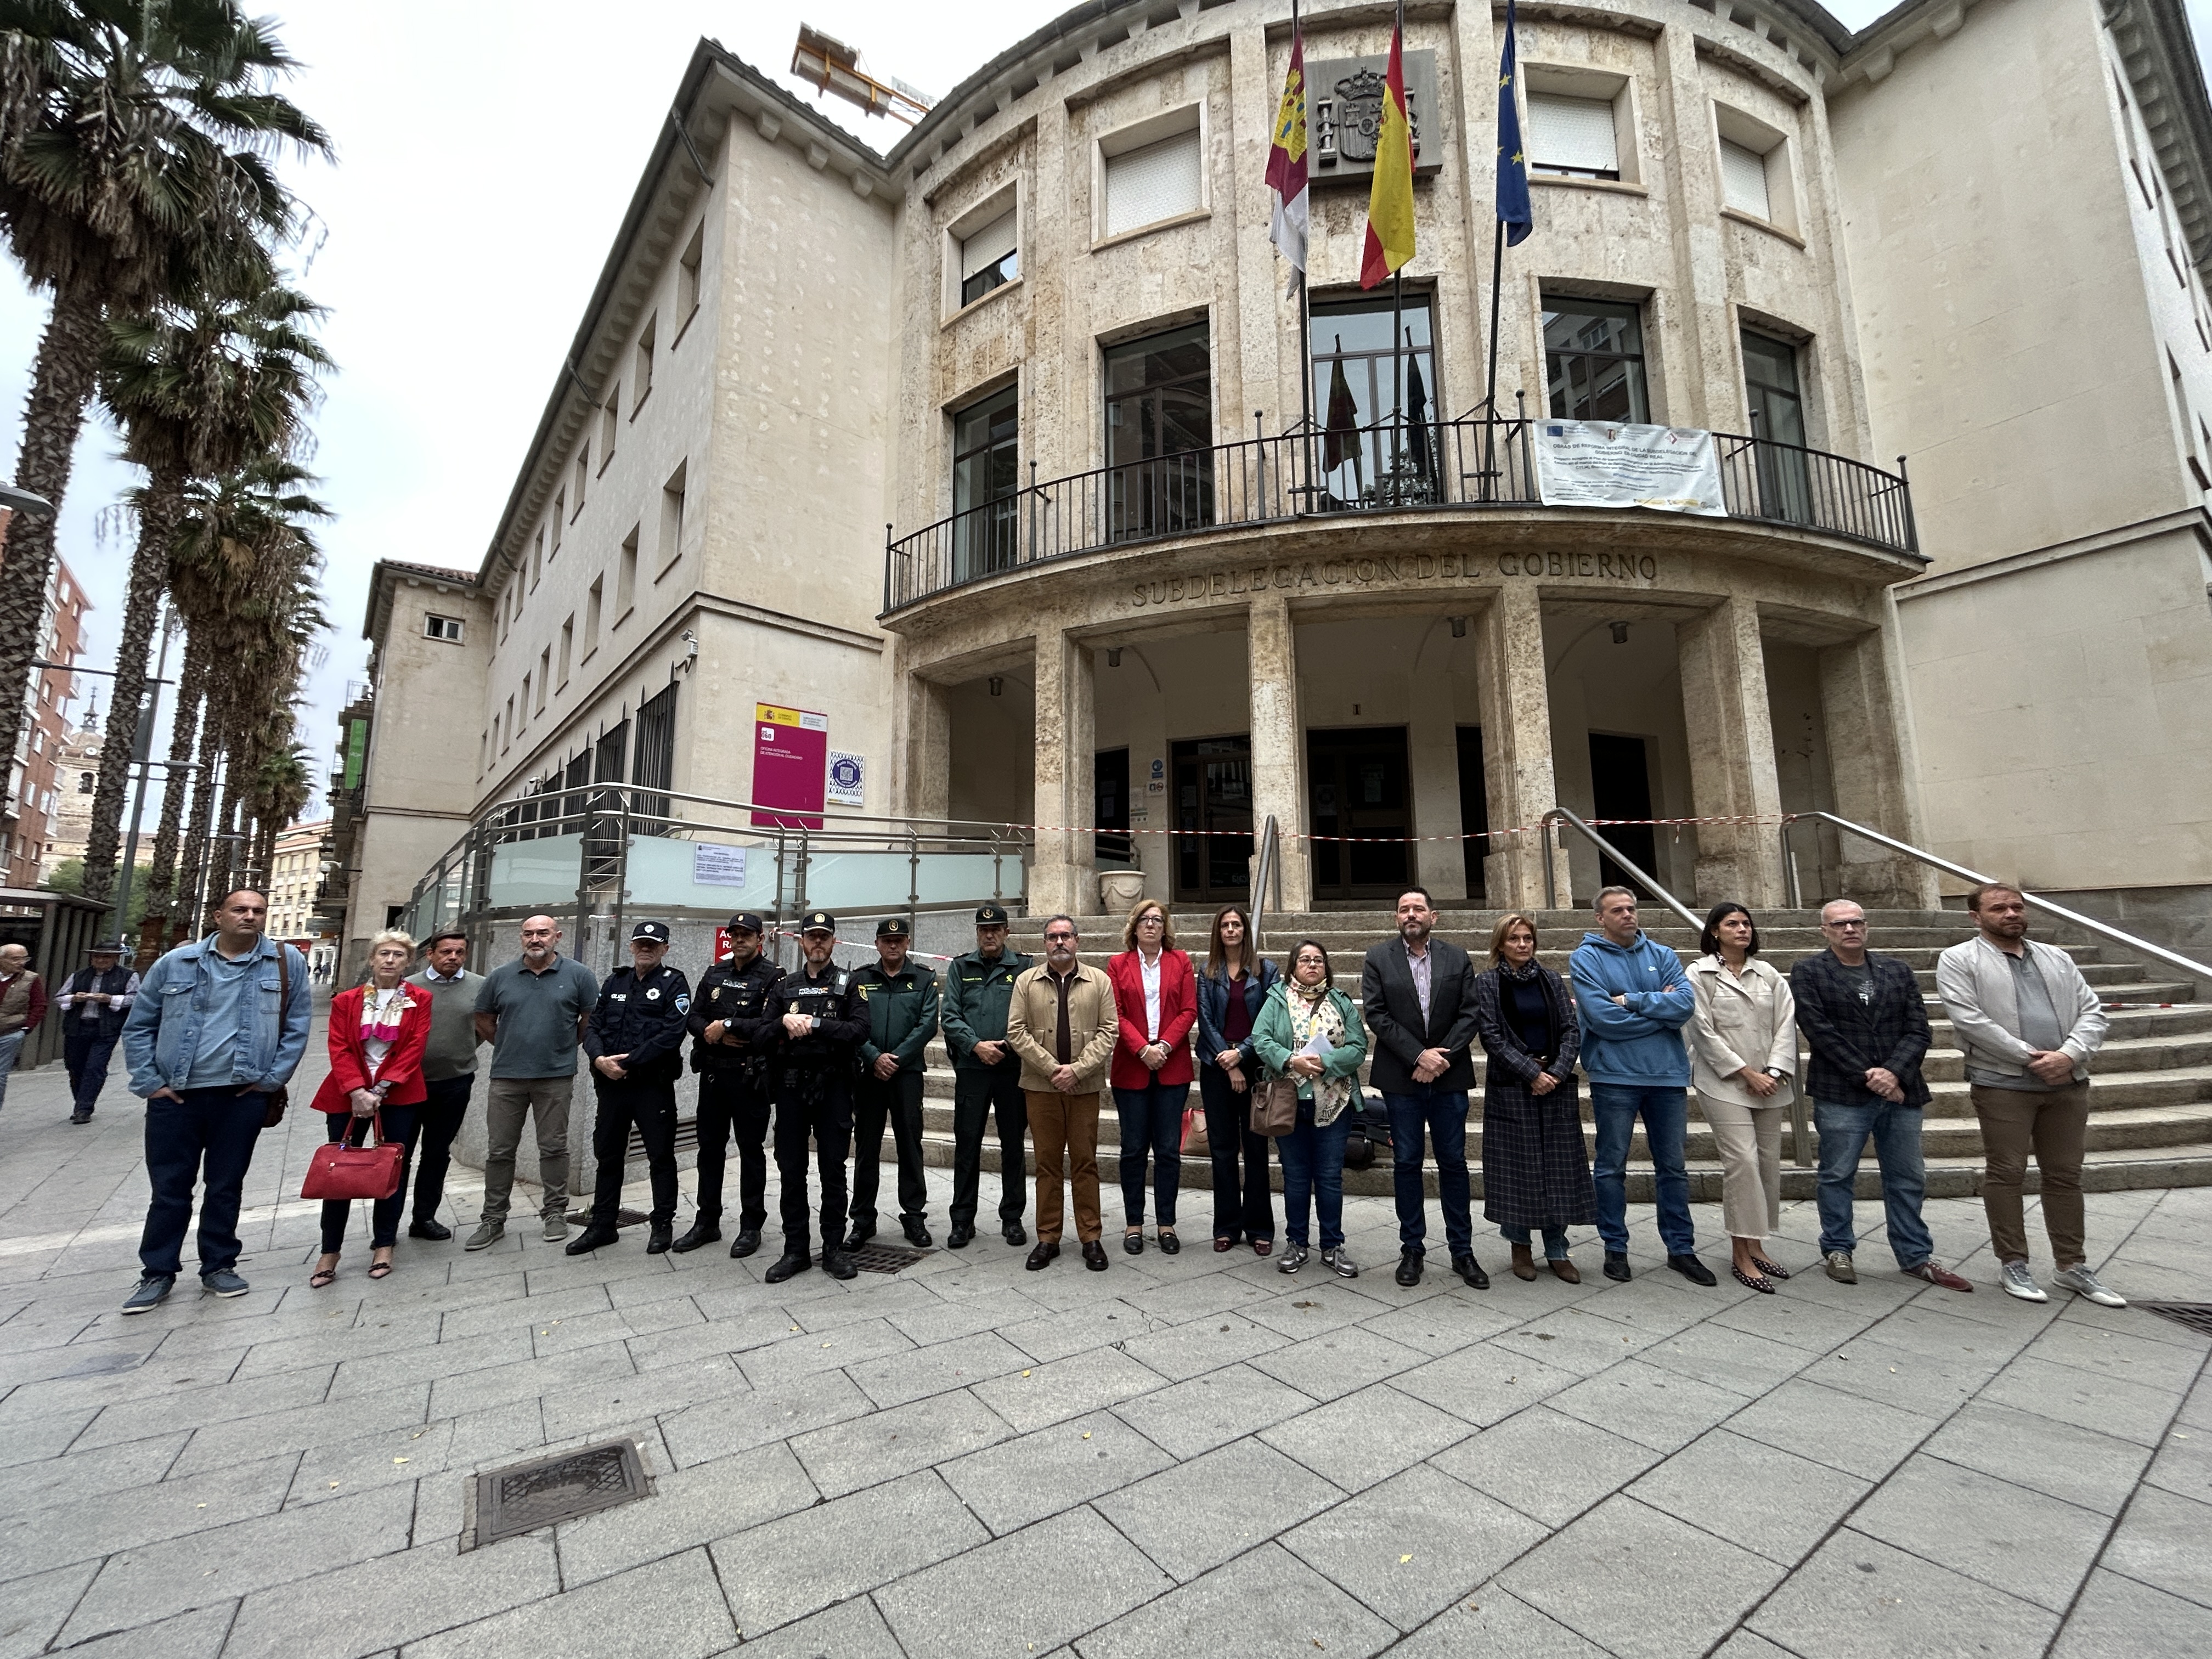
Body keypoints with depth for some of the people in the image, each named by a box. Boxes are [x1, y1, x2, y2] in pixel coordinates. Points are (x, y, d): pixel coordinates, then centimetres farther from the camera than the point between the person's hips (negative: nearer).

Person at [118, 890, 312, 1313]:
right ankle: (158, 1273, 23)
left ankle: (219, 1266, 24)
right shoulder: (177, 963, 2)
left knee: (226, 1186, 11)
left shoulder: (287, 963, -1)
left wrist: (272, 1079, -5)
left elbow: (297, 1027, -1)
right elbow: (139, 1026, 8)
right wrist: (149, 1083, 0)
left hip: (243, 1096, -1)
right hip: (175, 1095, 1)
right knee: (169, 1188, 8)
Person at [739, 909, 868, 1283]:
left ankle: (834, 1248, 15)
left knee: (833, 1169, 3)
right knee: (791, 1169, 7)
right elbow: (760, 1035, 4)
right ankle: (795, 1250, 19)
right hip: (791, 1085, 3)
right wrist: (784, 1022, -15)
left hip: (833, 1085, -3)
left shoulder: (848, 984, 3)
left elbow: (859, 1028, -11)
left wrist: (815, 1024, -17)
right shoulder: (784, 986, 12)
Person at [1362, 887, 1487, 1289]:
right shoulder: (1378, 959, -1)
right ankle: (1412, 1249, 20)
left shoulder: (1457, 959, 4)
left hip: (1449, 1075, 1)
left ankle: (1462, 1251, 22)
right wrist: (1418, 1056, -14)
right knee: (1406, 1163, 7)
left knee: (1454, 1162, 9)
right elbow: (1376, 1015, -7)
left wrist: (1441, 1056, -12)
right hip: (1401, 1077, -1)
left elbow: (1469, 1014, -1)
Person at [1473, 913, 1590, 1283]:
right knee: (1518, 1165, 2)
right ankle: (1520, 1245, 17)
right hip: (1511, 1087, -3)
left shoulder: (1551, 980, 9)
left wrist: (1557, 1072, -10)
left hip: (1557, 1085, 3)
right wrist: (1532, 1074, -13)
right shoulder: (1486, 982, -1)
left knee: (1559, 1166, 5)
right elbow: (1491, 1036, -7)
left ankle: (1557, 1250, 16)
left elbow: (1572, 1030, 4)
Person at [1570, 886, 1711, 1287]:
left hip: (1668, 1073, 4)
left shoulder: (1662, 955, 7)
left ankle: (1681, 1248, 27)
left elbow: (1686, 1003, -8)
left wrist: (1632, 1001, -13)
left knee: (1673, 1166, 13)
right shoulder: (1586, 959, -5)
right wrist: (1660, 1009, -7)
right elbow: (1603, 1019, -15)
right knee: (1611, 1167, 6)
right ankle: (1615, 1247, 20)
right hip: (1615, 1076, -3)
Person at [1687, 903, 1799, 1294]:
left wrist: (1774, 1072, -7)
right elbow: (1704, 1031, -8)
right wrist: (1747, 1073, -10)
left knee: (1769, 1162, 8)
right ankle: (1742, 1254, -2)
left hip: (1768, 1083, 5)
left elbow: (1786, 1024, 5)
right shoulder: (1699, 973, -3)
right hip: (1723, 1082, -5)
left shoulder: (1768, 973, 11)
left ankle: (1755, 1246, 21)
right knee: (1742, 1161, -11)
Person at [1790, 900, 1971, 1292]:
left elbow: (1918, 1030, 3)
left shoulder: (1898, 972, 10)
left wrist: (1893, 1073, -12)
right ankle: (1837, 1250, 18)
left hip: (1900, 1091, 4)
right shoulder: (1808, 972, -3)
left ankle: (1916, 1256, 26)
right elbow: (1819, 1031, -9)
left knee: (1908, 1179, 13)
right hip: (1841, 1095, -4)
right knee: (1838, 1176, 5)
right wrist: (1866, 1076, -13)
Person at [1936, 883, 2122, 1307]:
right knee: (2006, 1173, 3)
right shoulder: (1959, 960, -3)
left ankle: (2071, 1266, 24)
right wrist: (2030, 1056, -14)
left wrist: (2070, 1054, -9)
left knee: (2066, 1175, 12)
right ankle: (2013, 1263, 14)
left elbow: (2092, 1011, 8)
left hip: (2067, 1082, 5)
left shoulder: (2056, 958, 15)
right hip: (2002, 1083, -5)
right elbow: (1969, 1020, -12)